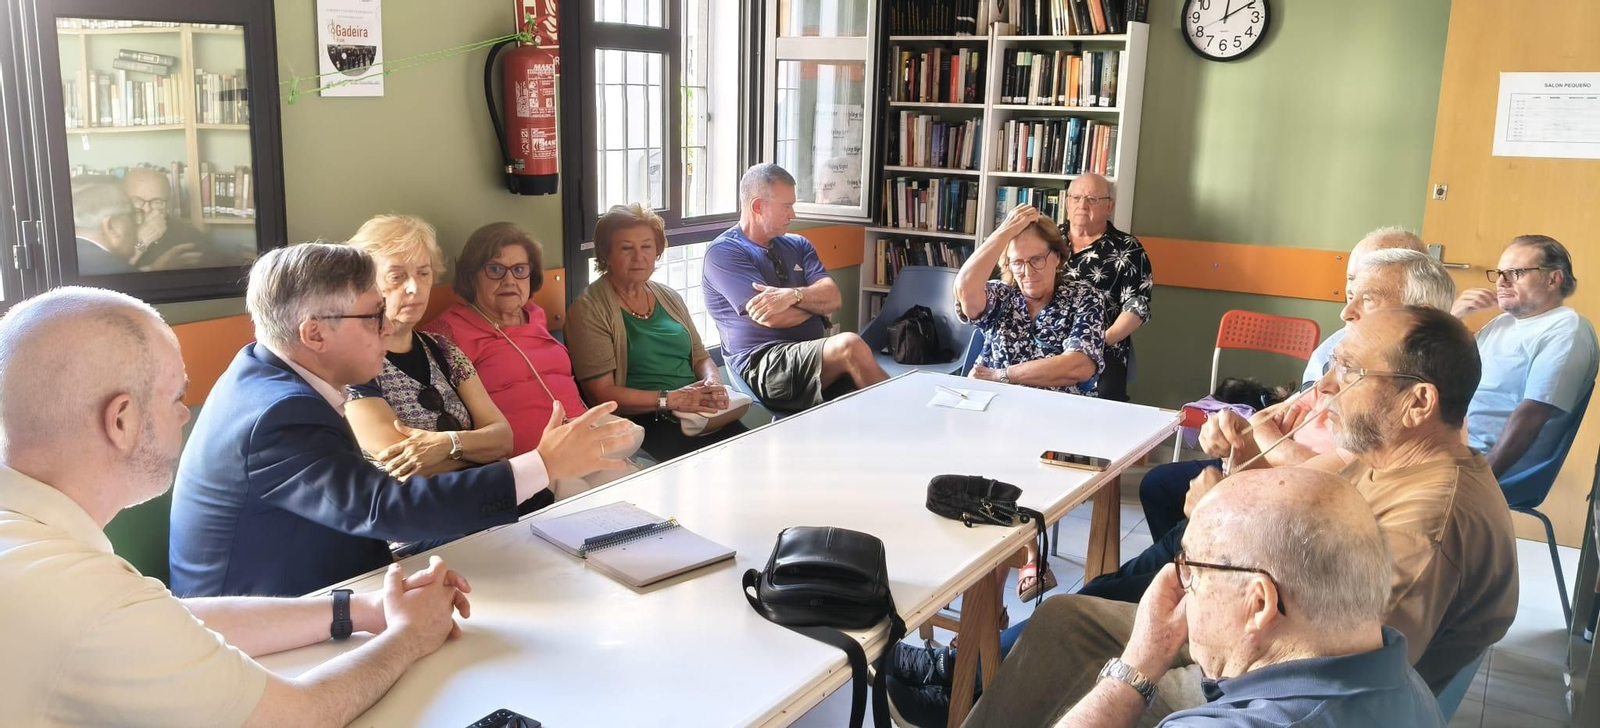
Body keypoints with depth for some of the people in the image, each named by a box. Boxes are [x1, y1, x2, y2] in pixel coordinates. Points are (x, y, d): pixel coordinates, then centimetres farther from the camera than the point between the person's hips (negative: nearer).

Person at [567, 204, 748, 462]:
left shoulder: (669, 297, 19)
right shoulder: (589, 310, -1)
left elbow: (701, 357, 22)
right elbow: (601, 392, -8)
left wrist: (713, 383, -2)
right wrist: (671, 399, -16)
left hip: (698, 411, 6)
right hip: (641, 421, -6)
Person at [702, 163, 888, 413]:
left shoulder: (797, 245, 18)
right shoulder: (723, 253, -3)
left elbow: (834, 297, 3)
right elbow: (772, 317, -13)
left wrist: (794, 295, -17)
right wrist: (815, 302, 5)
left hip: (815, 353, 6)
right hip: (763, 363, -6)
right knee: (849, 345, -30)